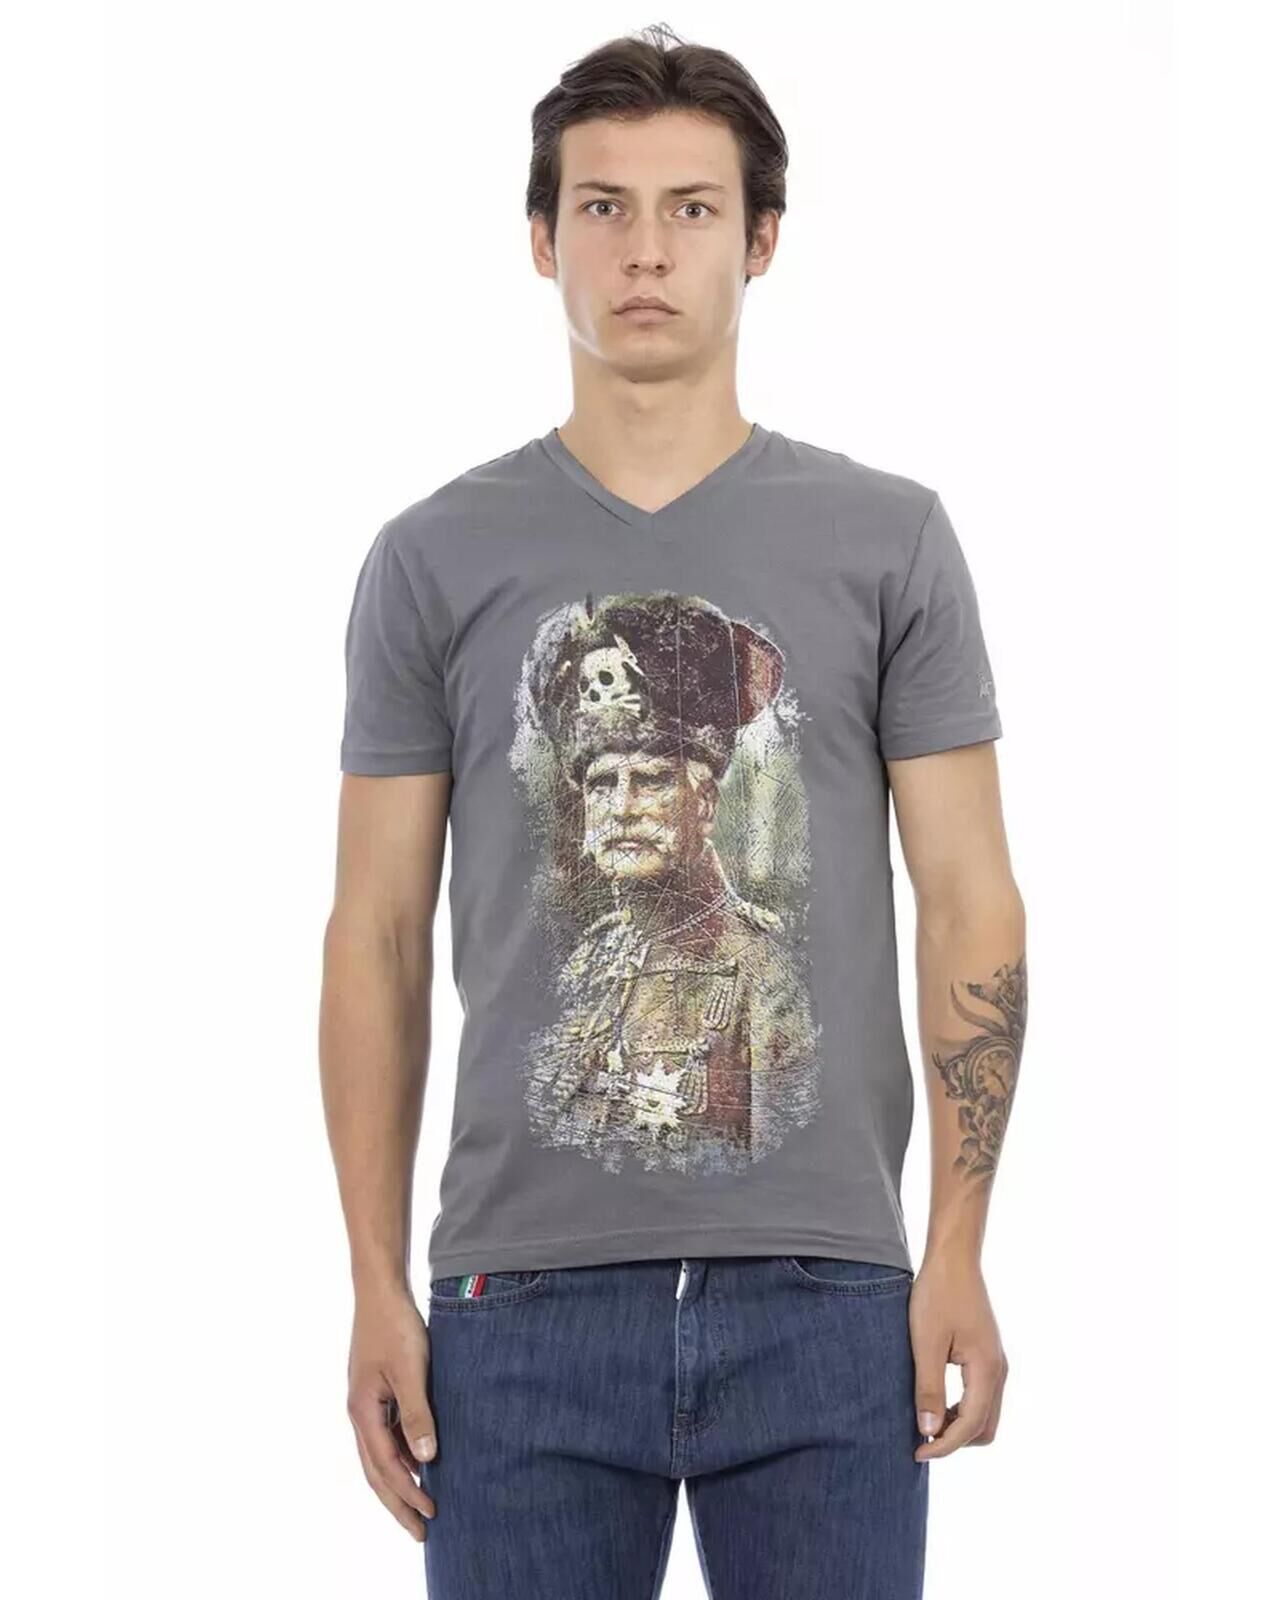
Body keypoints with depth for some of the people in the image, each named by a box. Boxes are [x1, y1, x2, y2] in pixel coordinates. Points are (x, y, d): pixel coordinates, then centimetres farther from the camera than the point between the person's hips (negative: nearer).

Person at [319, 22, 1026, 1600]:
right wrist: (378, 1286, 0)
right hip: (524, 1294, 0)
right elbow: (377, 939, 5)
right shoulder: (436, 558, 5)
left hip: (824, 1293, 0)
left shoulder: (888, 540, 4)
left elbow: (968, 905, 3)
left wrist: (959, 1251, -5)